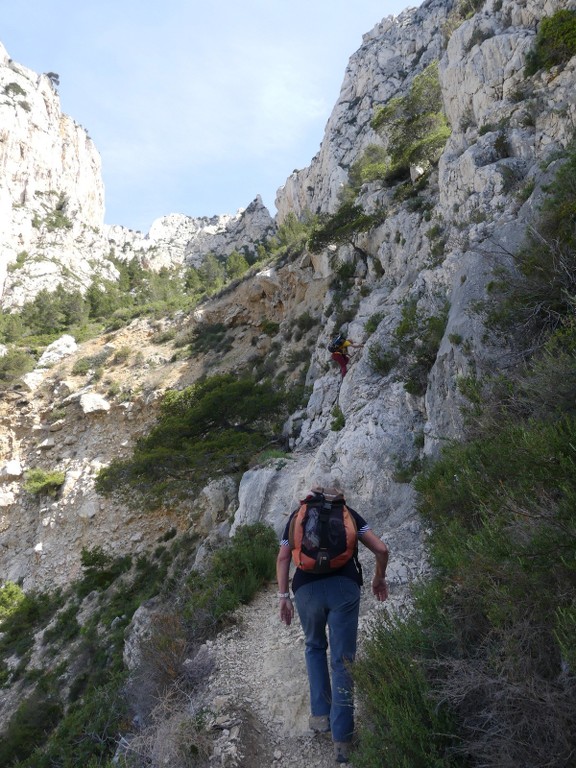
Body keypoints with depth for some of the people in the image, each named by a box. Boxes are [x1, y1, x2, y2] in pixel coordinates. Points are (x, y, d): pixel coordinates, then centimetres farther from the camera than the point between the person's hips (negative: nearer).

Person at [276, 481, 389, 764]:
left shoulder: (297, 515, 18)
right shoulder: (348, 513, 15)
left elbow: (283, 558, 8)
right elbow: (381, 549, 9)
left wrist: (283, 596, 10)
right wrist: (379, 579, 23)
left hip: (307, 589, 1)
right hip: (344, 587, -1)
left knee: (315, 647, 26)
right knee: (343, 660, 6)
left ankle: (320, 715, 23)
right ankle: (341, 738, 5)